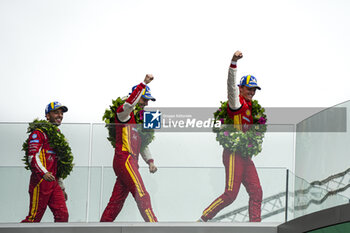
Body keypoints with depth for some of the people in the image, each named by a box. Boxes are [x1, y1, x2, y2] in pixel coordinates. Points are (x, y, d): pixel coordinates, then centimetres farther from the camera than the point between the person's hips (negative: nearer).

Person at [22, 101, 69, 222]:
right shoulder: (39, 133, -5)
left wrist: (61, 188, 26)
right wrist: (44, 173, -35)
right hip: (40, 182, -8)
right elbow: (33, 157, -18)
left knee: (63, 215, -2)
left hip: (54, 183, 8)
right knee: (34, 218, -8)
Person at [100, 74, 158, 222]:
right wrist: (144, 84, -29)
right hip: (124, 159, -9)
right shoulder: (124, 113, -3)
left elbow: (142, 143, 26)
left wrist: (149, 161, 13)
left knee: (117, 200, 7)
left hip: (131, 162, 9)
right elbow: (129, 104, -28)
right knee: (142, 196, -15)